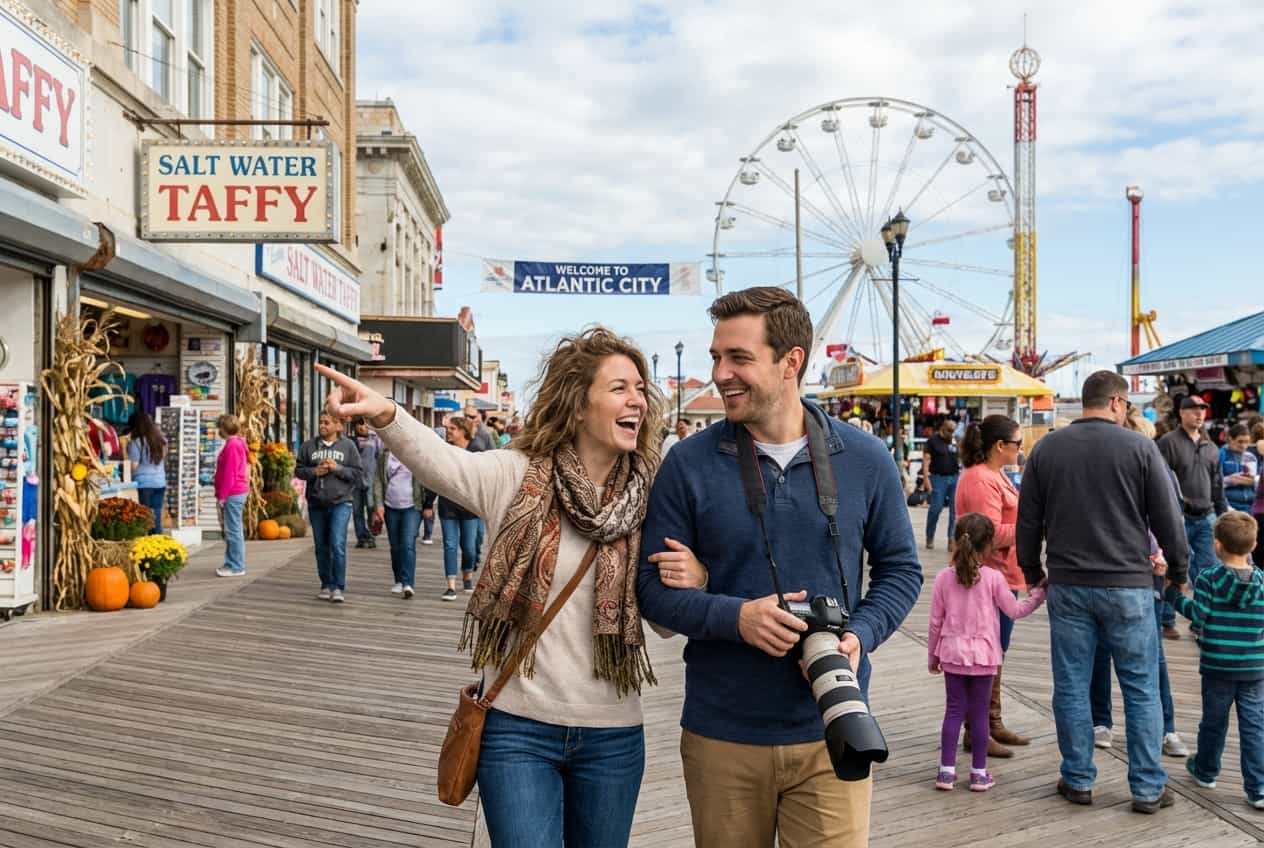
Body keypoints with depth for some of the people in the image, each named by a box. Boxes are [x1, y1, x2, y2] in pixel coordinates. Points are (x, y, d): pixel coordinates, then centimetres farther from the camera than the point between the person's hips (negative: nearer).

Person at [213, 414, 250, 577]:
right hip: (238, 491, 10)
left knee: (233, 530, -6)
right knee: (232, 530, 14)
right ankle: (231, 564, 20)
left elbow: (229, 474, -18)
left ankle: (236, 567, -3)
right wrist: (222, 494, 21)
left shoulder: (232, 445, -14)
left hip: (232, 494, -10)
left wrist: (222, 496, -15)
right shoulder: (238, 443, 16)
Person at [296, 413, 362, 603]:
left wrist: (338, 468, -13)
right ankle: (326, 585, 22)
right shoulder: (309, 445, 7)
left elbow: (358, 475, 0)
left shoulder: (348, 446, 1)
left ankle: (339, 587, -5)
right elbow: (298, 470, 9)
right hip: (316, 504, 3)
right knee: (321, 547, 10)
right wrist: (314, 471, -9)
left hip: (341, 503, -3)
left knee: (337, 545, -13)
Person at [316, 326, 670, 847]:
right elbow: (437, 460, -26)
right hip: (518, 727, -3)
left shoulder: (649, 498, -1)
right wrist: (385, 416, -46)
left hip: (612, 736, 3)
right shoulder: (515, 476, -8)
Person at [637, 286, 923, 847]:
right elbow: (653, 586, -3)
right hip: (720, 735, 0)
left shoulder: (865, 460, -1)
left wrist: (860, 635, -11)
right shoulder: (688, 464, -5)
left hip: (832, 732, 0)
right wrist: (735, 617, -20)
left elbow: (900, 570, 8)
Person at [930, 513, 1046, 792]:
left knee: (954, 710, 9)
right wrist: (1039, 594, 13)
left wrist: (932, 654, 11)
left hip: (952, 652, 2)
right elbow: (1015, 611, 0)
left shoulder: (944, 578, -4)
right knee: (980, 712, 7)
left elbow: (936, 621, 0)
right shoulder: (993, 578, -10)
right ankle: (979, 772, 13)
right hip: (983, 654, -2)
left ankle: (947, 770, 8)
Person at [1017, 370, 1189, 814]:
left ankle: (1078, 780, 17)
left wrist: (1033, 571, 20)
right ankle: (1148, 788, 14)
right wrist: (1179, 570, 12)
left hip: (1067, 585, 2)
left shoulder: (1046, 448, 3)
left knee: (1071, 686, 10)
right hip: (1127, 585, -2)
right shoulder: (1138, 447, -6)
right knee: (1141, 688, 8)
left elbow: (1028, 521, 7)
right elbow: (1167, 518, -2)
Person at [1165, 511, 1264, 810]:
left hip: (1217, 665, -1)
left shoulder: (1208, 579, -11)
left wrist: (1174, 595, -3)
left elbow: (1198, 615, -14)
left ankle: (1205, 771, 33)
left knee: (1213, 721, 14)